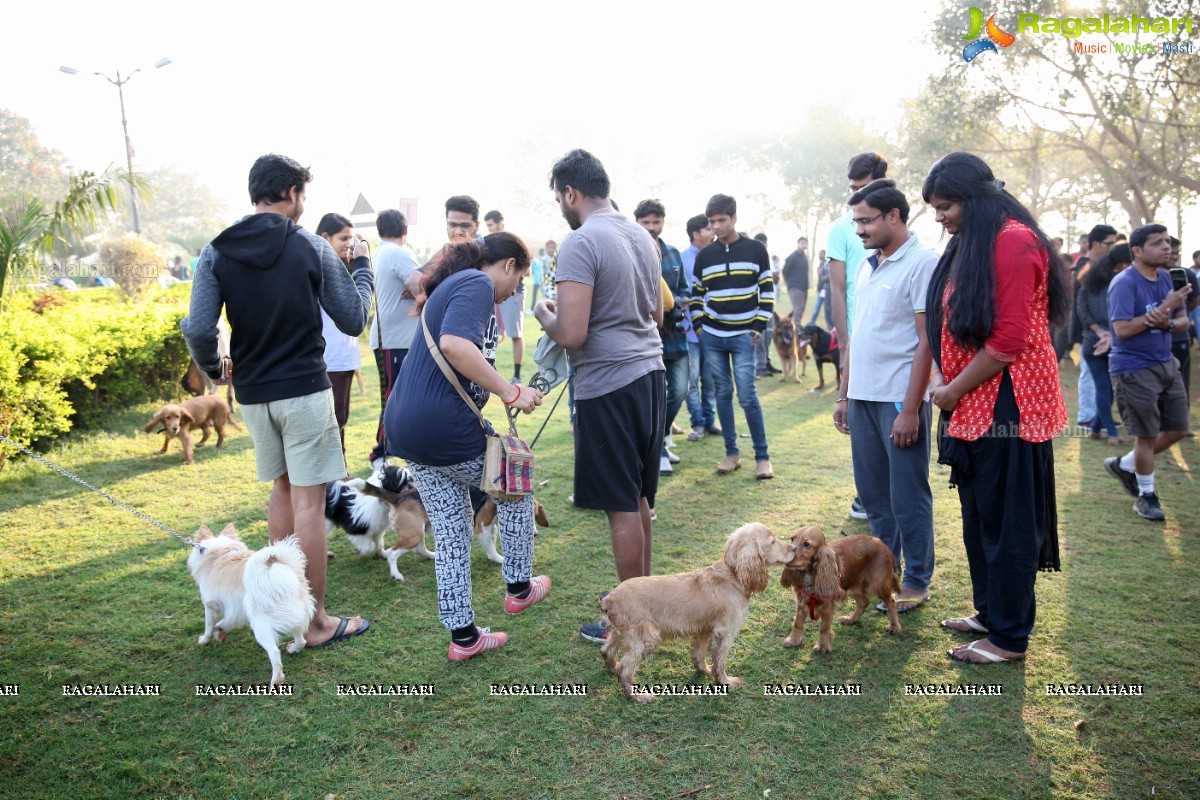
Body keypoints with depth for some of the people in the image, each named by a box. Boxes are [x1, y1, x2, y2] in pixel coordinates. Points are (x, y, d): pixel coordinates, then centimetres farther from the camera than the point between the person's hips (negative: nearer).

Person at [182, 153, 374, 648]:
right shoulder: (312, 248, -7)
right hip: (304, 389, -4)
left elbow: (197, 329, -7)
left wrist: (214, 368, 13)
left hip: (252, 394, 5)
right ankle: (315, 622, 7)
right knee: (308, 501, 0)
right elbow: (353, 321, -2)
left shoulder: (216, 253, 1)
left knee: (282, 489, 21)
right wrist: (362, 268, 13)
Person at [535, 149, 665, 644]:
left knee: (622, 506, 1)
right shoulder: (642, 236, 11)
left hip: (609, 386, -8)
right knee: (639, 499, 18)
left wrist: (545, 316, 0)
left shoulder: (580, 243, -15)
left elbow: (571, 335, -20)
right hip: (650, 375, 8)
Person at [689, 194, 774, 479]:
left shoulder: (755, 249, 0)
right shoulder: (704, 255, 6)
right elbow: (696, 294, 15)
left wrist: (758, 328, -4)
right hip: (712, 337, 3)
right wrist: (699, 326, 5)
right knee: (722, 394, 6)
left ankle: (762, 456, 2)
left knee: (747, 395, -8)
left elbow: (767, 291, 2)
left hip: (743, 336, -3)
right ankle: (732, 453, 15)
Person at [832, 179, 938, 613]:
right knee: (872, 492, 15)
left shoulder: (922, 263, -10)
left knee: (908, 497, 3)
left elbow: (927, 341, -14)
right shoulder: (866, 265, 14)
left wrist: (910, 409, -17)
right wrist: (843, 394, 16)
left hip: (899, 399, -7)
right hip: (862, 397, 8)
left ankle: (916, 582, 17)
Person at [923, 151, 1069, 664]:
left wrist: (956, 390, -12)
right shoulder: (969, 244, 15)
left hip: (1005, 405, -9)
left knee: (1007, 522, 0)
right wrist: (944, 379, 8)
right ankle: (990, 612, 30)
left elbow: (1009, 338, -20)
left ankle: (1010, 636, 12)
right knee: (979, 515, 16)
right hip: (973, 406, 10)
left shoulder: (1013, 241, -15)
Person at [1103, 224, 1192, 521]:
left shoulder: (1167, 278, 7)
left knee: (1177, 429, 12)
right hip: (1135, 369, -8)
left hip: (1166, 364, 8)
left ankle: (1124, 465, 31)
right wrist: (1164, 309, -25)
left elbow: (1183, 319, 11)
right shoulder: (1125, 283, -17)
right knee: (1148, 435, 2)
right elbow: (1122, 329, -25)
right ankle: (1146, 495, 21)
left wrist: (1168, 323, -13)